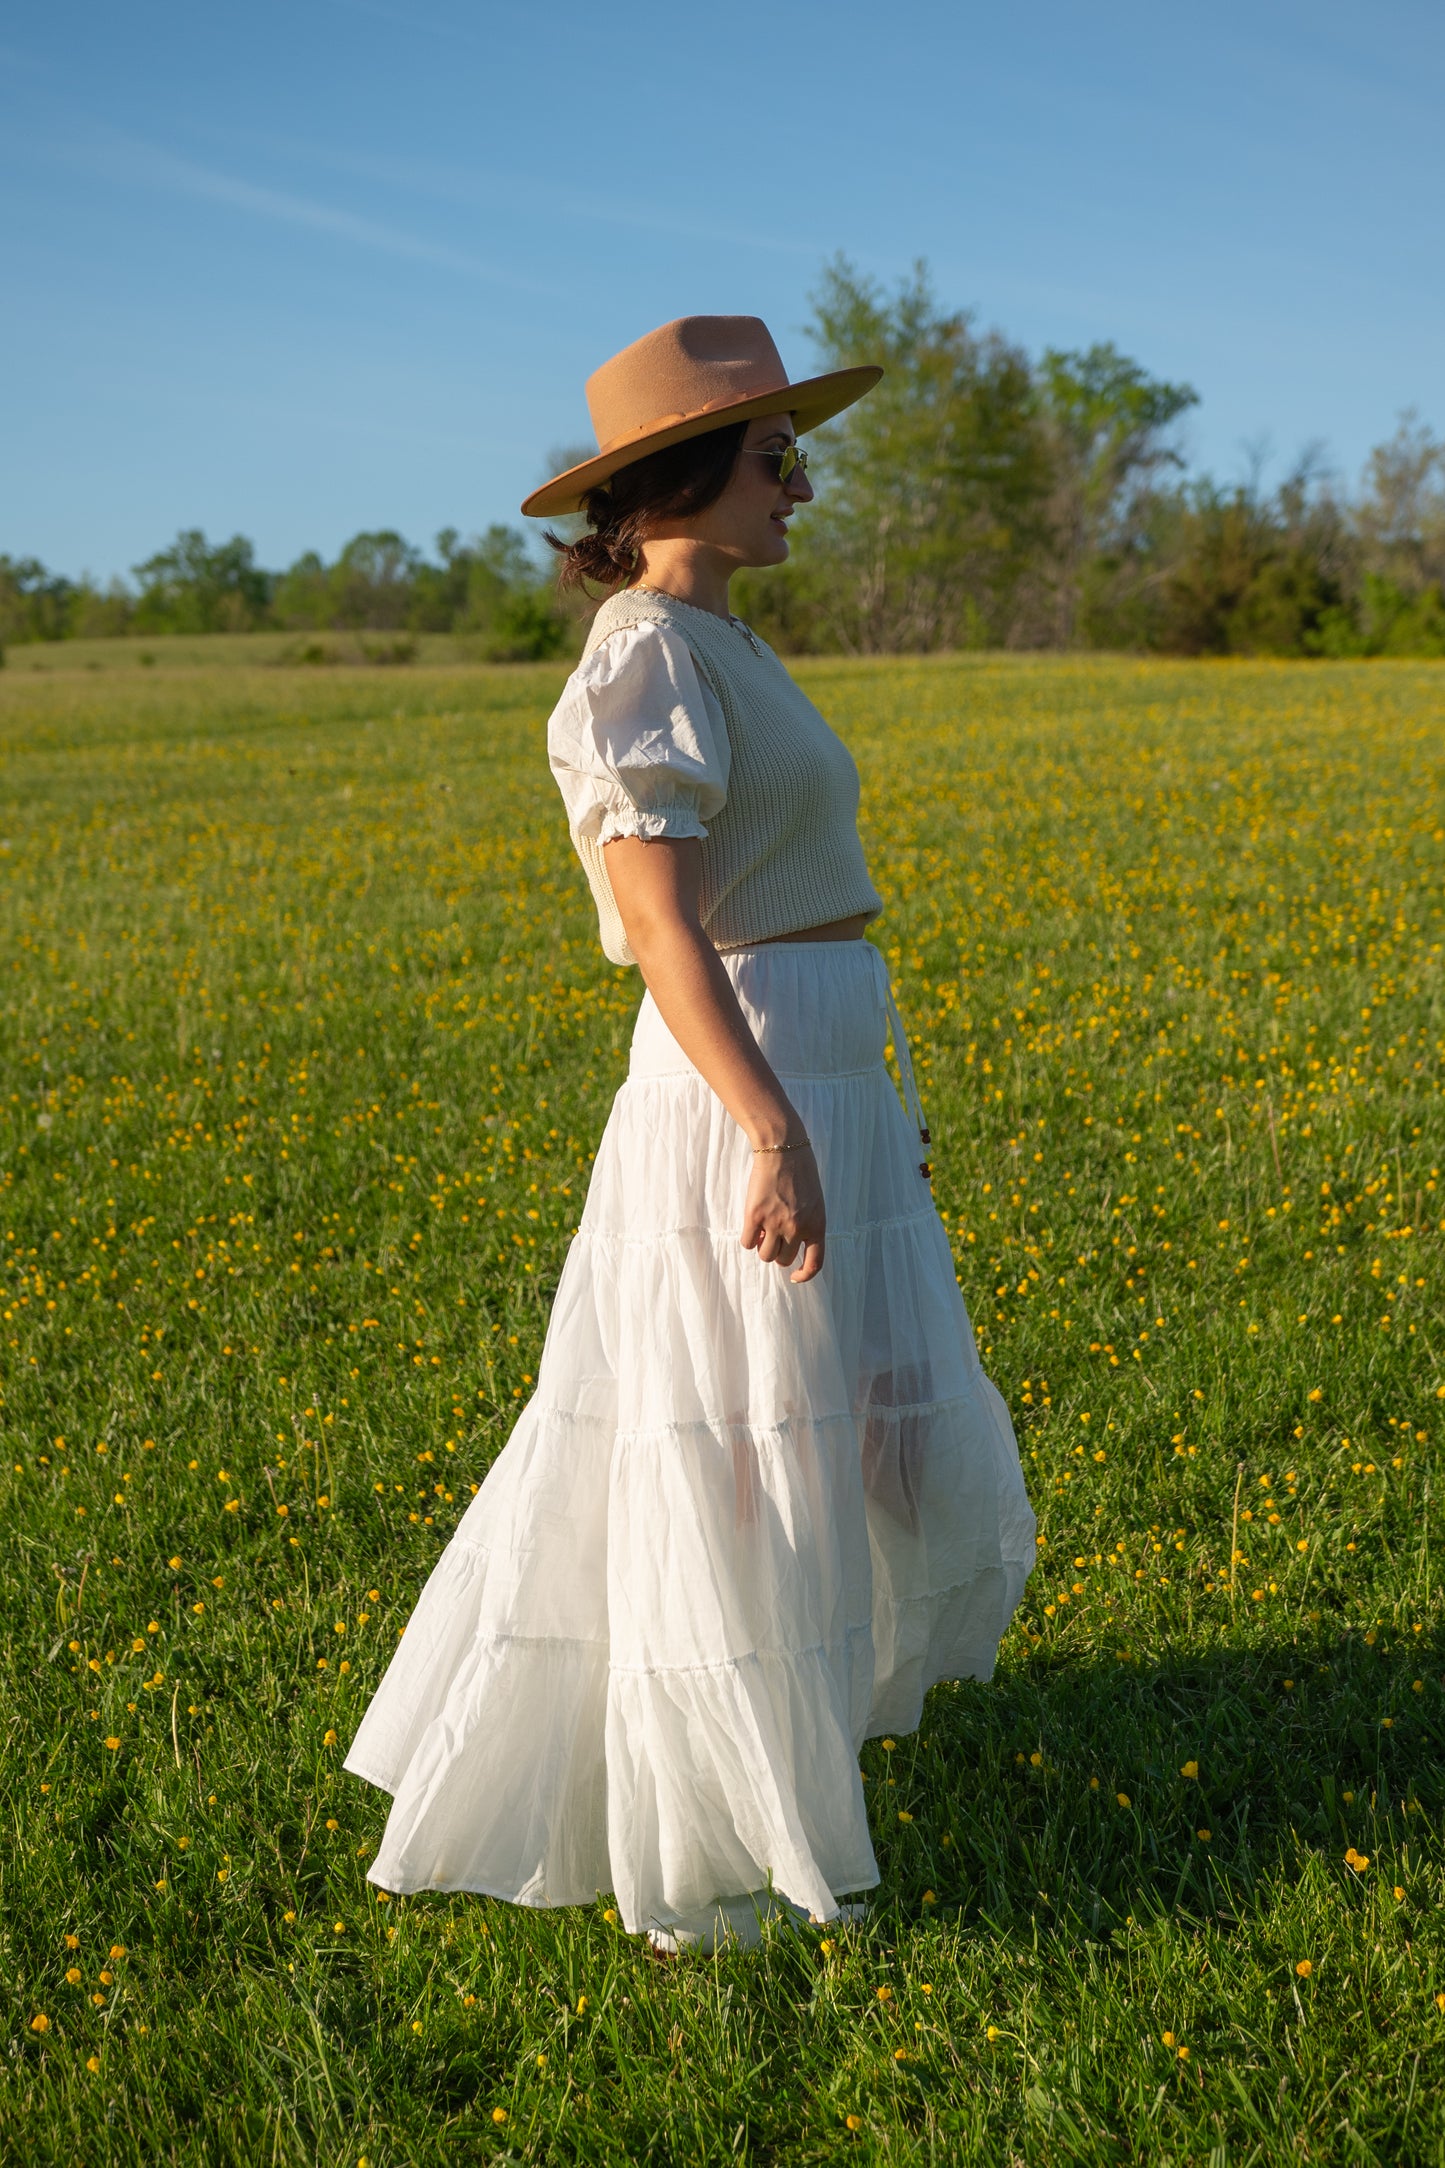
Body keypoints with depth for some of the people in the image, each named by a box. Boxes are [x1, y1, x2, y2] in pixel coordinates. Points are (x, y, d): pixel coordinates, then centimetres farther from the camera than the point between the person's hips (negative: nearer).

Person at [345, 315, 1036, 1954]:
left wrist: (863, 1107, 24)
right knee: (731, 1486, 1)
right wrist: (776, 1134, -27)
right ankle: (695, 1874, 16)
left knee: (861, 1451, 19)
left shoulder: (718, 652, 18)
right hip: (753, 1105, -10)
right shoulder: (648, 653, -13)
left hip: (811, 1097, 10)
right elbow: (661, 923, -21)